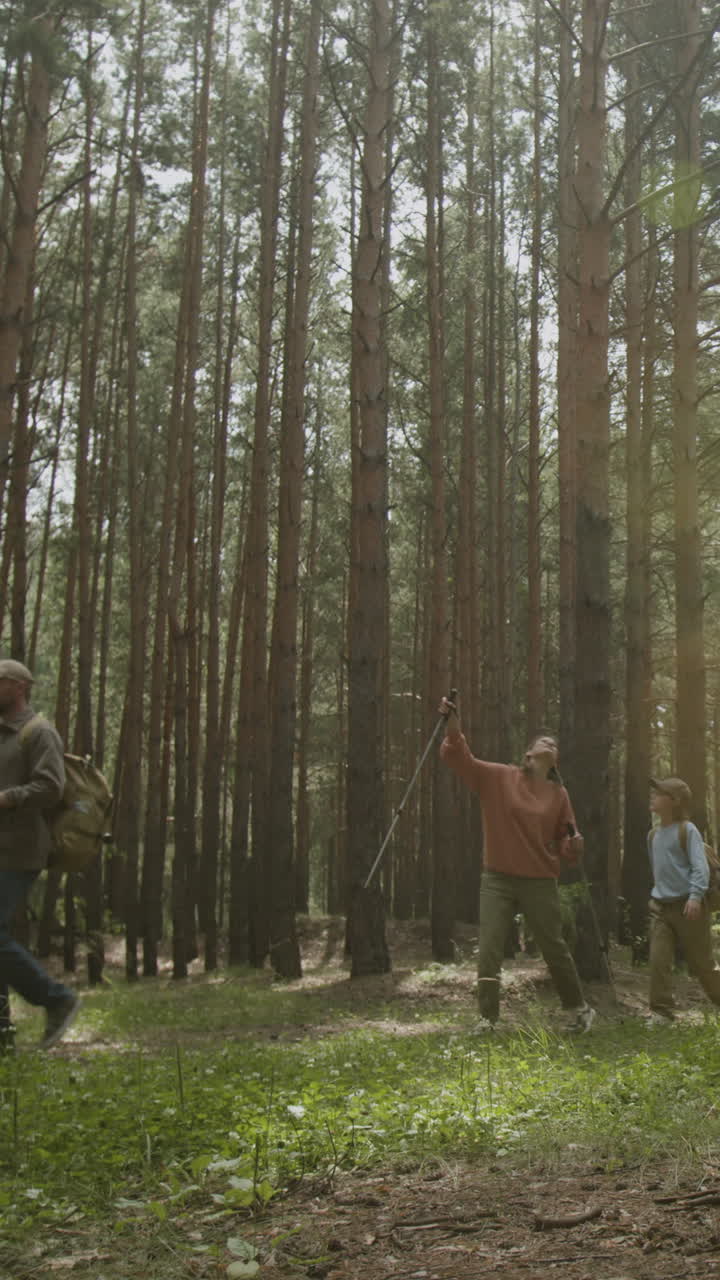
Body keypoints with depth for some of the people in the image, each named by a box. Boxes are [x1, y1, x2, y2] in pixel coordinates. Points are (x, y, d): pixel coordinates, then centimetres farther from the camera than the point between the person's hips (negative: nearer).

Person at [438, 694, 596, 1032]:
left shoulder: (558, 794, 4)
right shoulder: (498, 777, -1)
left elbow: (566, 846, 9)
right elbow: (458, 758, -9)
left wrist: (574, 844, -14)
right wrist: (453, 724, -24)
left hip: (540, 883, 1)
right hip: (497, 880, -1)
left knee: (554, 948, 11)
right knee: (488, 951, -5)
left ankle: (579, 1008, 31)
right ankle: (487, 1018, 5)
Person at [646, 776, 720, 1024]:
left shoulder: (687, 830, -8)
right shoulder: (653, 835, 11)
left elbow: (700, 867, -14)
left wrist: (696, 896, -25)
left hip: (687, 906, -5)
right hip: (660, 907, 5)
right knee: (658, 960, -7)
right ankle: (661, 1012, -3)